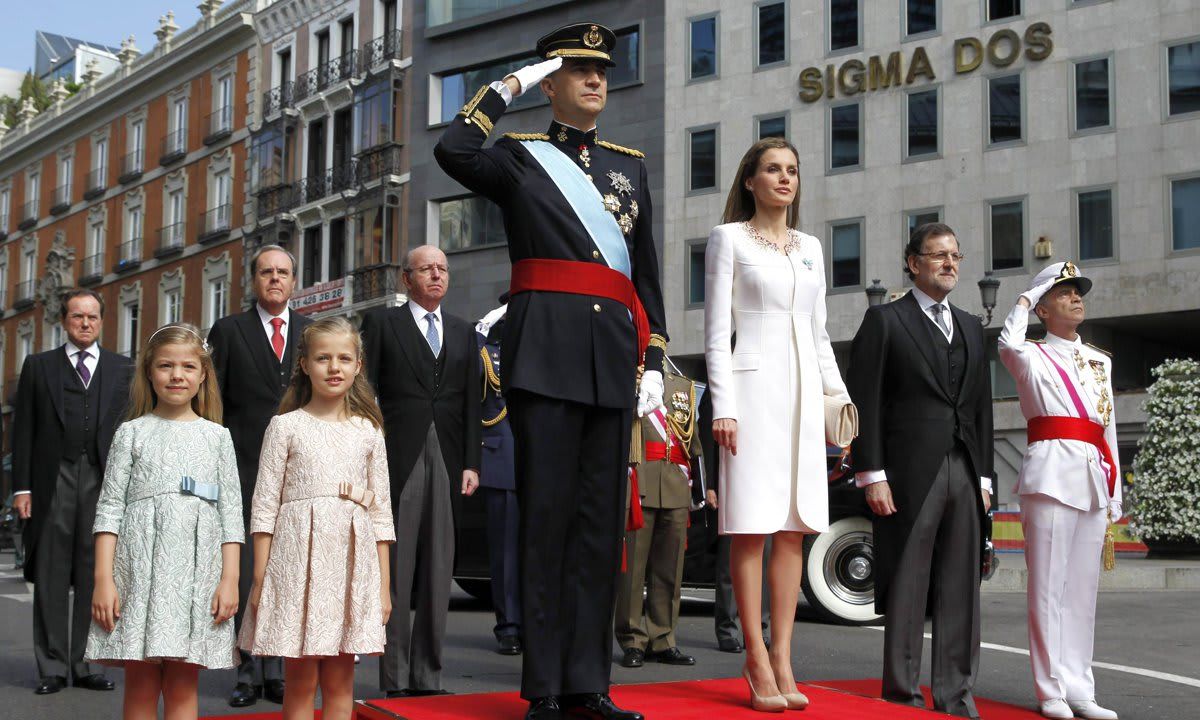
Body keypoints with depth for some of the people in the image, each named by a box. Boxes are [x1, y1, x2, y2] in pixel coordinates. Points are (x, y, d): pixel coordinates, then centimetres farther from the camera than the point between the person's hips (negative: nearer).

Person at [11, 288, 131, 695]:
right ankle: (53, 668, 8)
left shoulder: (122, 369, 11)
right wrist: (21, 487, -1)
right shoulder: (39, 367, 11)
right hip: (52, 482, 0)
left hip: (104, 482, 0)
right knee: (51, 579, 2)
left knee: (95, 578, 2)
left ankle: (86, 665, 9)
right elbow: (23, 430, 7)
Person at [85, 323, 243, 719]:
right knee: (140, 686, 1)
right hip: (139, 564, 0)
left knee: (182, 687, 0)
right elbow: (110, 507, 4)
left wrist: (230, 579, -2)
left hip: (196, 565, 0)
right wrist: (103, 578, -5)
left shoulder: (217, 436, 11)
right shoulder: (132, 433, 9)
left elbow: (231, 512, 7)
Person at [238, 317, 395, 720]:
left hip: (351, 560, 3)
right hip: (299, 555, -2)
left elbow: (380, 511, 11)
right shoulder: (286, 426, 3)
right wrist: (260, 580, -5)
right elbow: (265, 506, 1)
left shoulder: (368, 432, 10)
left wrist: (384, 586, 7)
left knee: (340, 683, 5)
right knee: (301, 684, 1)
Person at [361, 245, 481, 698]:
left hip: (447, 459, 4)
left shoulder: (463, 332, 17)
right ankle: (394, 679, 2)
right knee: (396, 570, -3)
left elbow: (471, 401, 13)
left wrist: (471, 463, 5)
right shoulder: (382, 322, 6)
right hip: (398, 457, -4)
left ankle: (428, 674, 10)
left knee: (439, 571, 4)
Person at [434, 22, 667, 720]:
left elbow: (646, 272, 18)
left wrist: (654, 360, 10)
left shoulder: (632, 165, 19)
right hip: (546, 354, -4)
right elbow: (453, 151, -16)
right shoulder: (521, 156, 7)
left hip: (614, 359, 4)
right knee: (547, 514, -4)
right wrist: (509, 84, -5)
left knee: (603, 520, 5)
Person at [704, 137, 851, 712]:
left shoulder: (810, 248, 18)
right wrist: (723, 405, -12)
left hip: (803, 390, 5)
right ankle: (757, 660, -2)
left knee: (795, 528, 2)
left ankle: (782, 656, 6)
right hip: (753, 384, -5)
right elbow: (716, 331, -3)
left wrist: (840, 396, 11)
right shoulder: (729, 238, 3)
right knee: (752, 529, -6)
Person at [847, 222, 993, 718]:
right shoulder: (885, 321, 2)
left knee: (961, 589, 6)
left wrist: (983, 476, 12)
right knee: (906, 589, -3)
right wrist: (872, 475, -11)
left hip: (964, 473, 6)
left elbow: (981, 408, 19)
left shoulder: (971, 328, 20)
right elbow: (865, 402, -4)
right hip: (910, 473, -5)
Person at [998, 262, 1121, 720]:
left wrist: (1114, 497, 15)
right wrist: (1025, 300, -6)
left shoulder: (1100, 363, 19)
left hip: (1093, 481, 6)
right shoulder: (1031, 357, 3)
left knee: (1083, 588, 8)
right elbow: (1010, 342, -24)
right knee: (1049, 587, -5)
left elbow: (1108, 431, 20)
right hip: (1052, 477, -6)